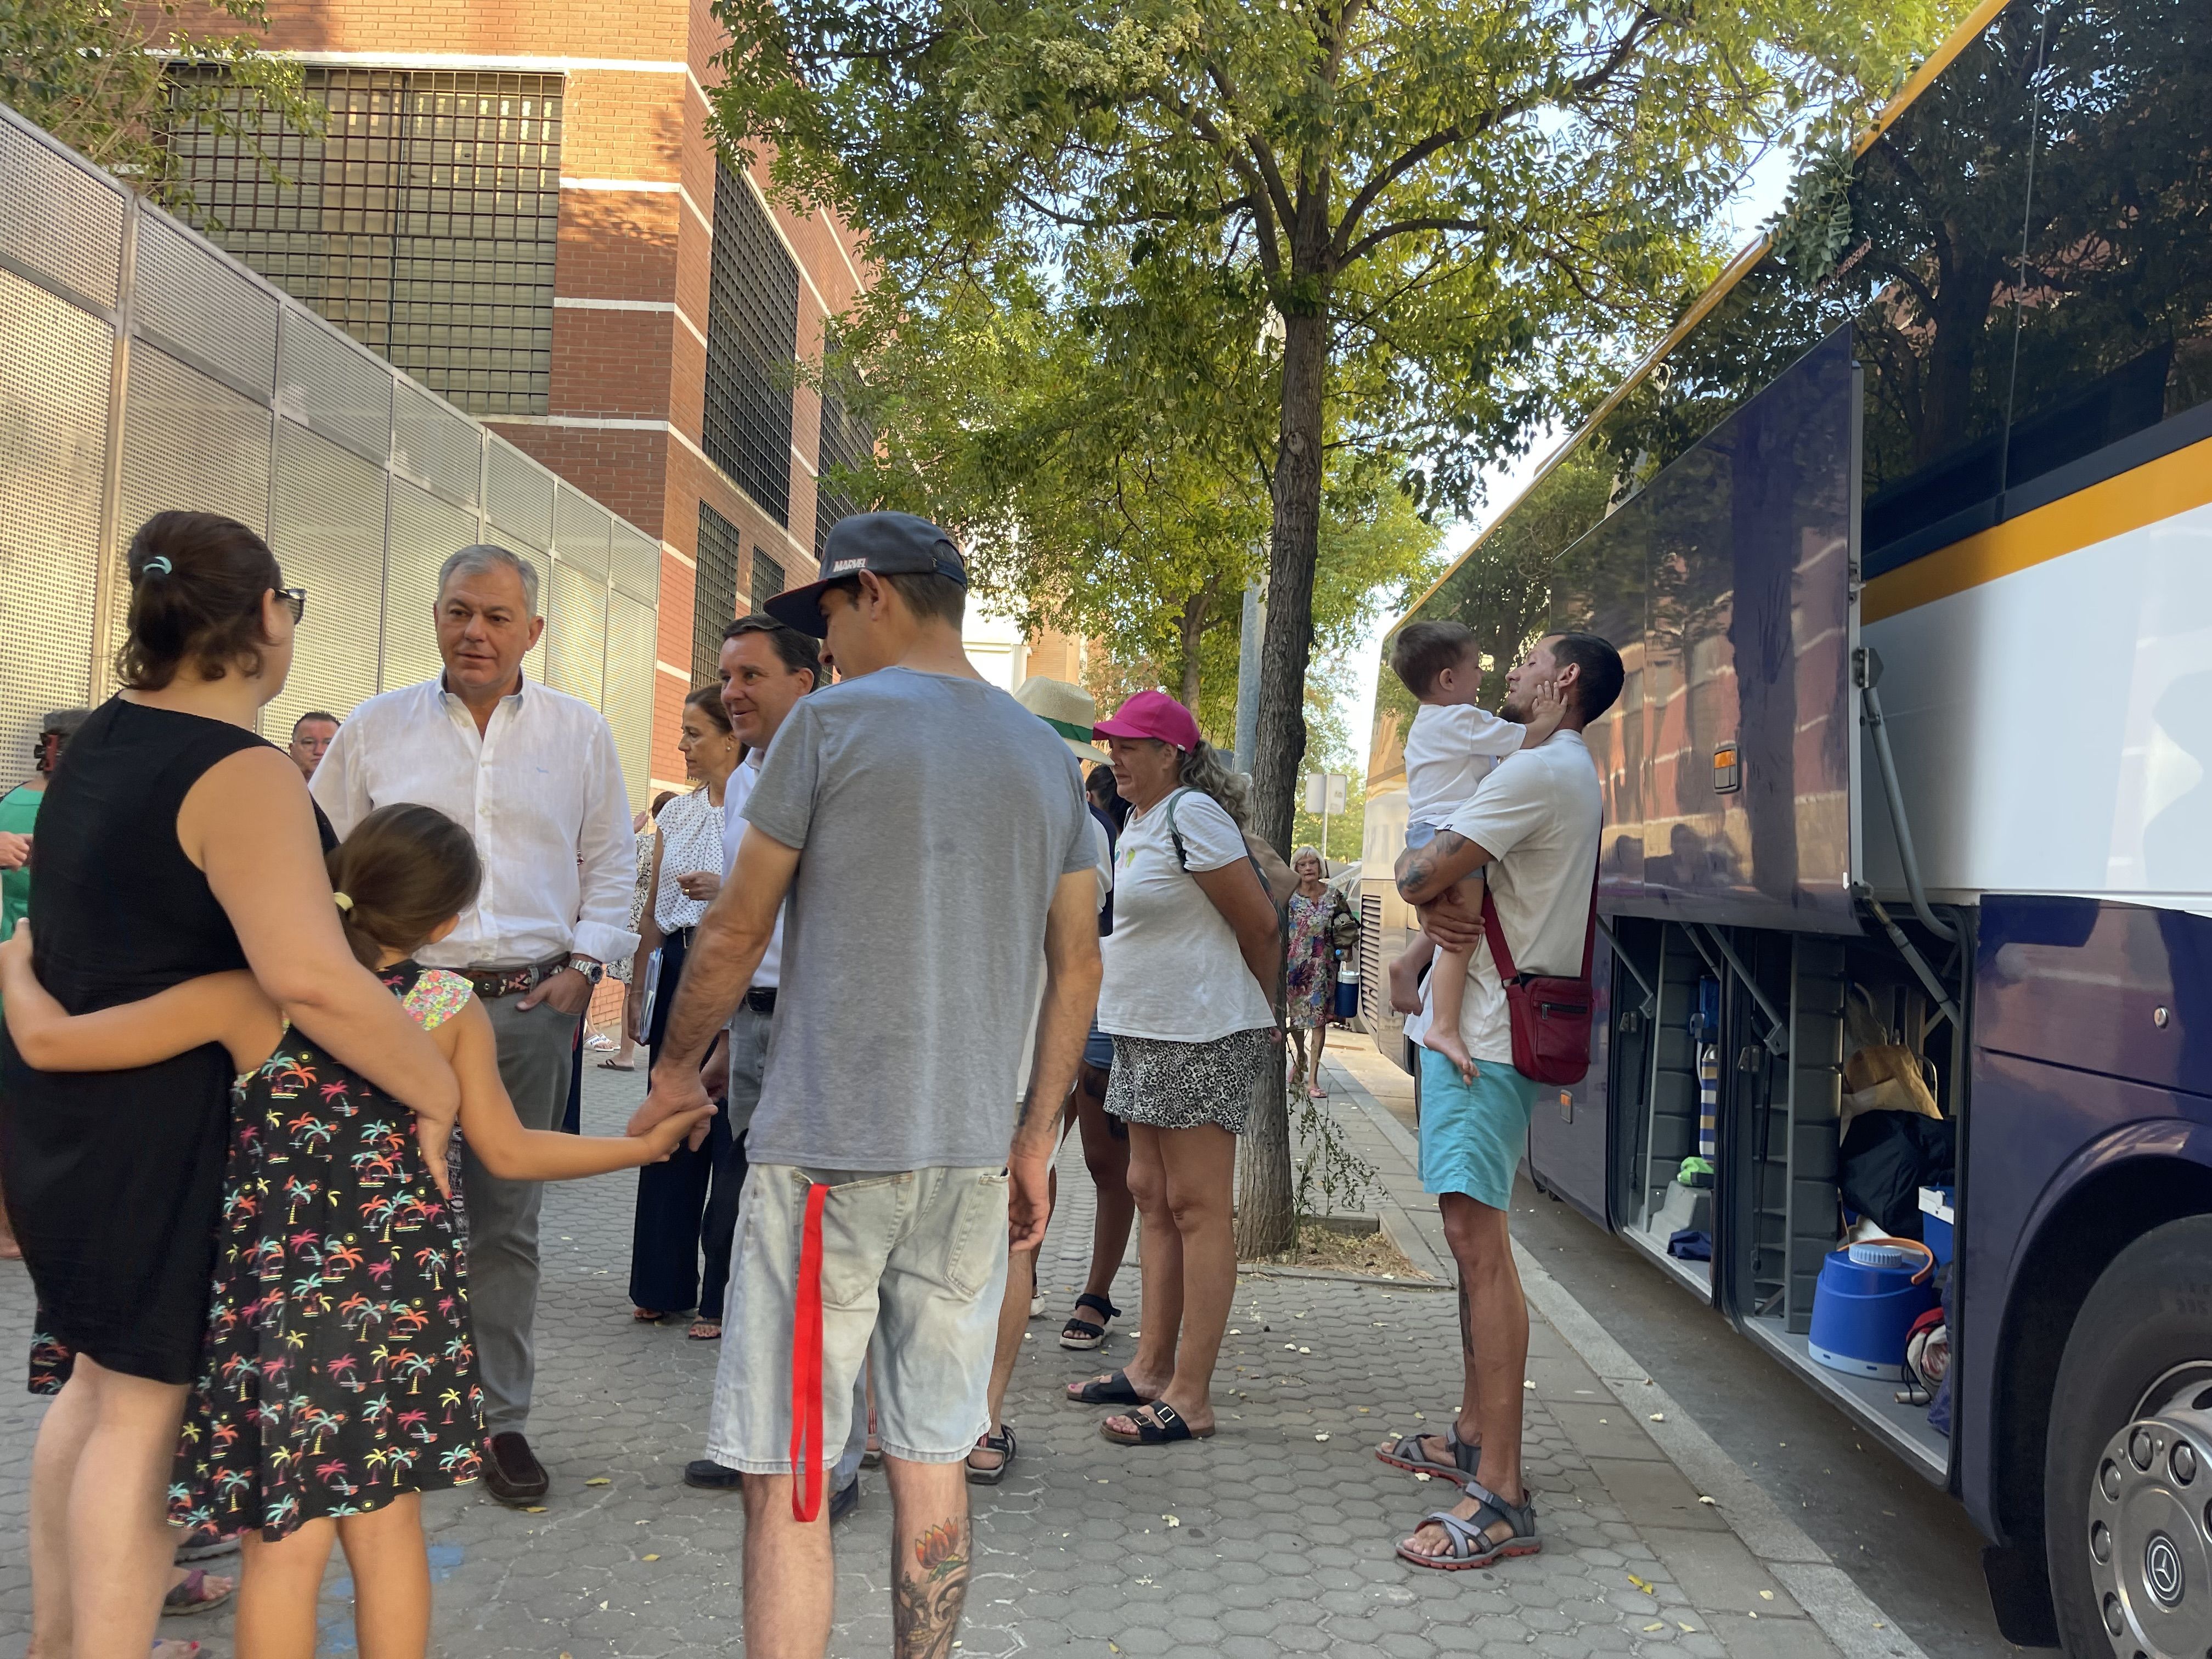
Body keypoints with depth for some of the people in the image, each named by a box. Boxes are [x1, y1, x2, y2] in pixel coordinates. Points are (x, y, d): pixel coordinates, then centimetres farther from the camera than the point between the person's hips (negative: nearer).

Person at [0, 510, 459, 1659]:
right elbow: (309, 978, -34)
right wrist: (438, 1089, -24)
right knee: (144, 1406, 1)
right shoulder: (244, 777, -22)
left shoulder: (108, 734, 6)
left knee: (98, 1375, 21)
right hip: (159, 1122, -9)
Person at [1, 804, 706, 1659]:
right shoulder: (454, 1010, -2)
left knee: (286, 1542, 8)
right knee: (388, 1519, 15)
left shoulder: (249, 999, -8)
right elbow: (509, 1152, 2)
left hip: (276, 1291, -2)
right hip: (404, 1289, 2)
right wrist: (646, 1144, 15)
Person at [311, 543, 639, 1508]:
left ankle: (500, 1419, 15)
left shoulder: (579, 733, 9)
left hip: (532, 1005, 1)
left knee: (508, 1220, 6)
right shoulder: (377, 727, 7)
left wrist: (584, 964, 2)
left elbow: (611, 863, 13)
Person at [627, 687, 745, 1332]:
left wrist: (727, 891, -20)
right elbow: (654, 911, 17)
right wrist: (637, 988, 14)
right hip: (677, 971, 6)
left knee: (730, 1134, -3)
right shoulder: (676, 812, 14)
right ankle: (664, 1284, 21)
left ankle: (725, 1297, 6)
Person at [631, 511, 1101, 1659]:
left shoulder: (832, 722, -5)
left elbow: (734, 934, -2)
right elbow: (1077, 970, 13)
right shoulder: (1046, 757, 12)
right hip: (971, 1155, 6)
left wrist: (677, 1069, 13)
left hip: (828, 1149, -6)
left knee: (785, 1476, 1)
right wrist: (1034, 1143, 18)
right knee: (931, 1460, 14)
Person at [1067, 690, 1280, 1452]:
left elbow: (1261, 925, -13)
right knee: (1151, 1196, 13)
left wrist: (1258, 1015, 1)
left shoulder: (1191, 816, -15)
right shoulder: (1136, 823, 14)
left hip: (1203, 1038, -10)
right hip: (1147, 1033, 10)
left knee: (1196, 1208, -6)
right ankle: (1151, 1368, 22)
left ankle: (1191, 1398, -2)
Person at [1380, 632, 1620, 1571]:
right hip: (1480, 1027, 11)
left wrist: (1425, 888, 3)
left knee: (1478, 1242, -15)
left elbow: (1419, 875, -21)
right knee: (1474, 1238, 17)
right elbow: (1435, 876, 18)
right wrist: (1437, 908, -6)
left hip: (1488, 1035, -11)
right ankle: (1473, 1438, 29)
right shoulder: (1569, 778, 22)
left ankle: (1501, 1499, -15)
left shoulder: (1541, 770, -14)